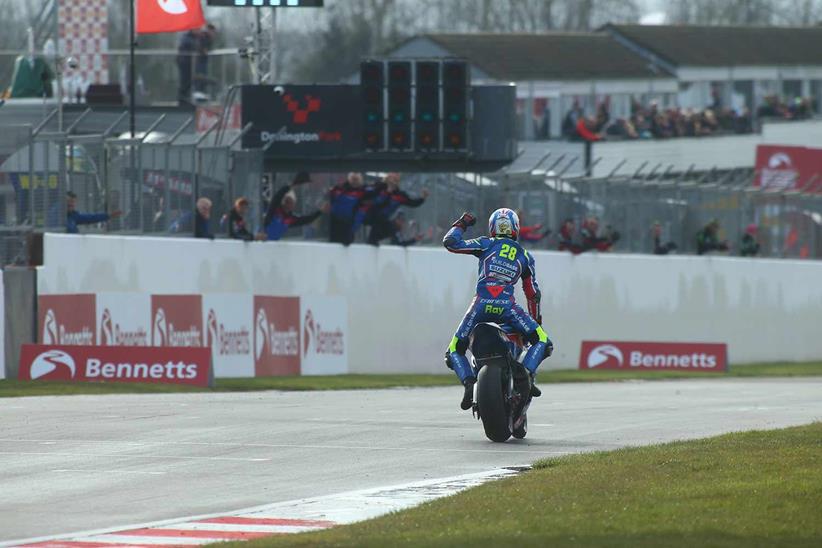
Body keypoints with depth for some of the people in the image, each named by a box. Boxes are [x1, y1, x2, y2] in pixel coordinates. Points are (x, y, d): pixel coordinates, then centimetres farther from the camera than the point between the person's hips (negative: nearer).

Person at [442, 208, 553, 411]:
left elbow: (450, 242, 6)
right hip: (507, 307, 0)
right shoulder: (525, 256, 19)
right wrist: (536, 320, 35)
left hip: (481, 305, 0)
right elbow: (533, 293, 24)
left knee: (455, 350, 13)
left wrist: (461, 224, 25)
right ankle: (527, 374, -17)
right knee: (542, 341, 9)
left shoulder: (487, 244, 11)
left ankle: (469, 381, -16)